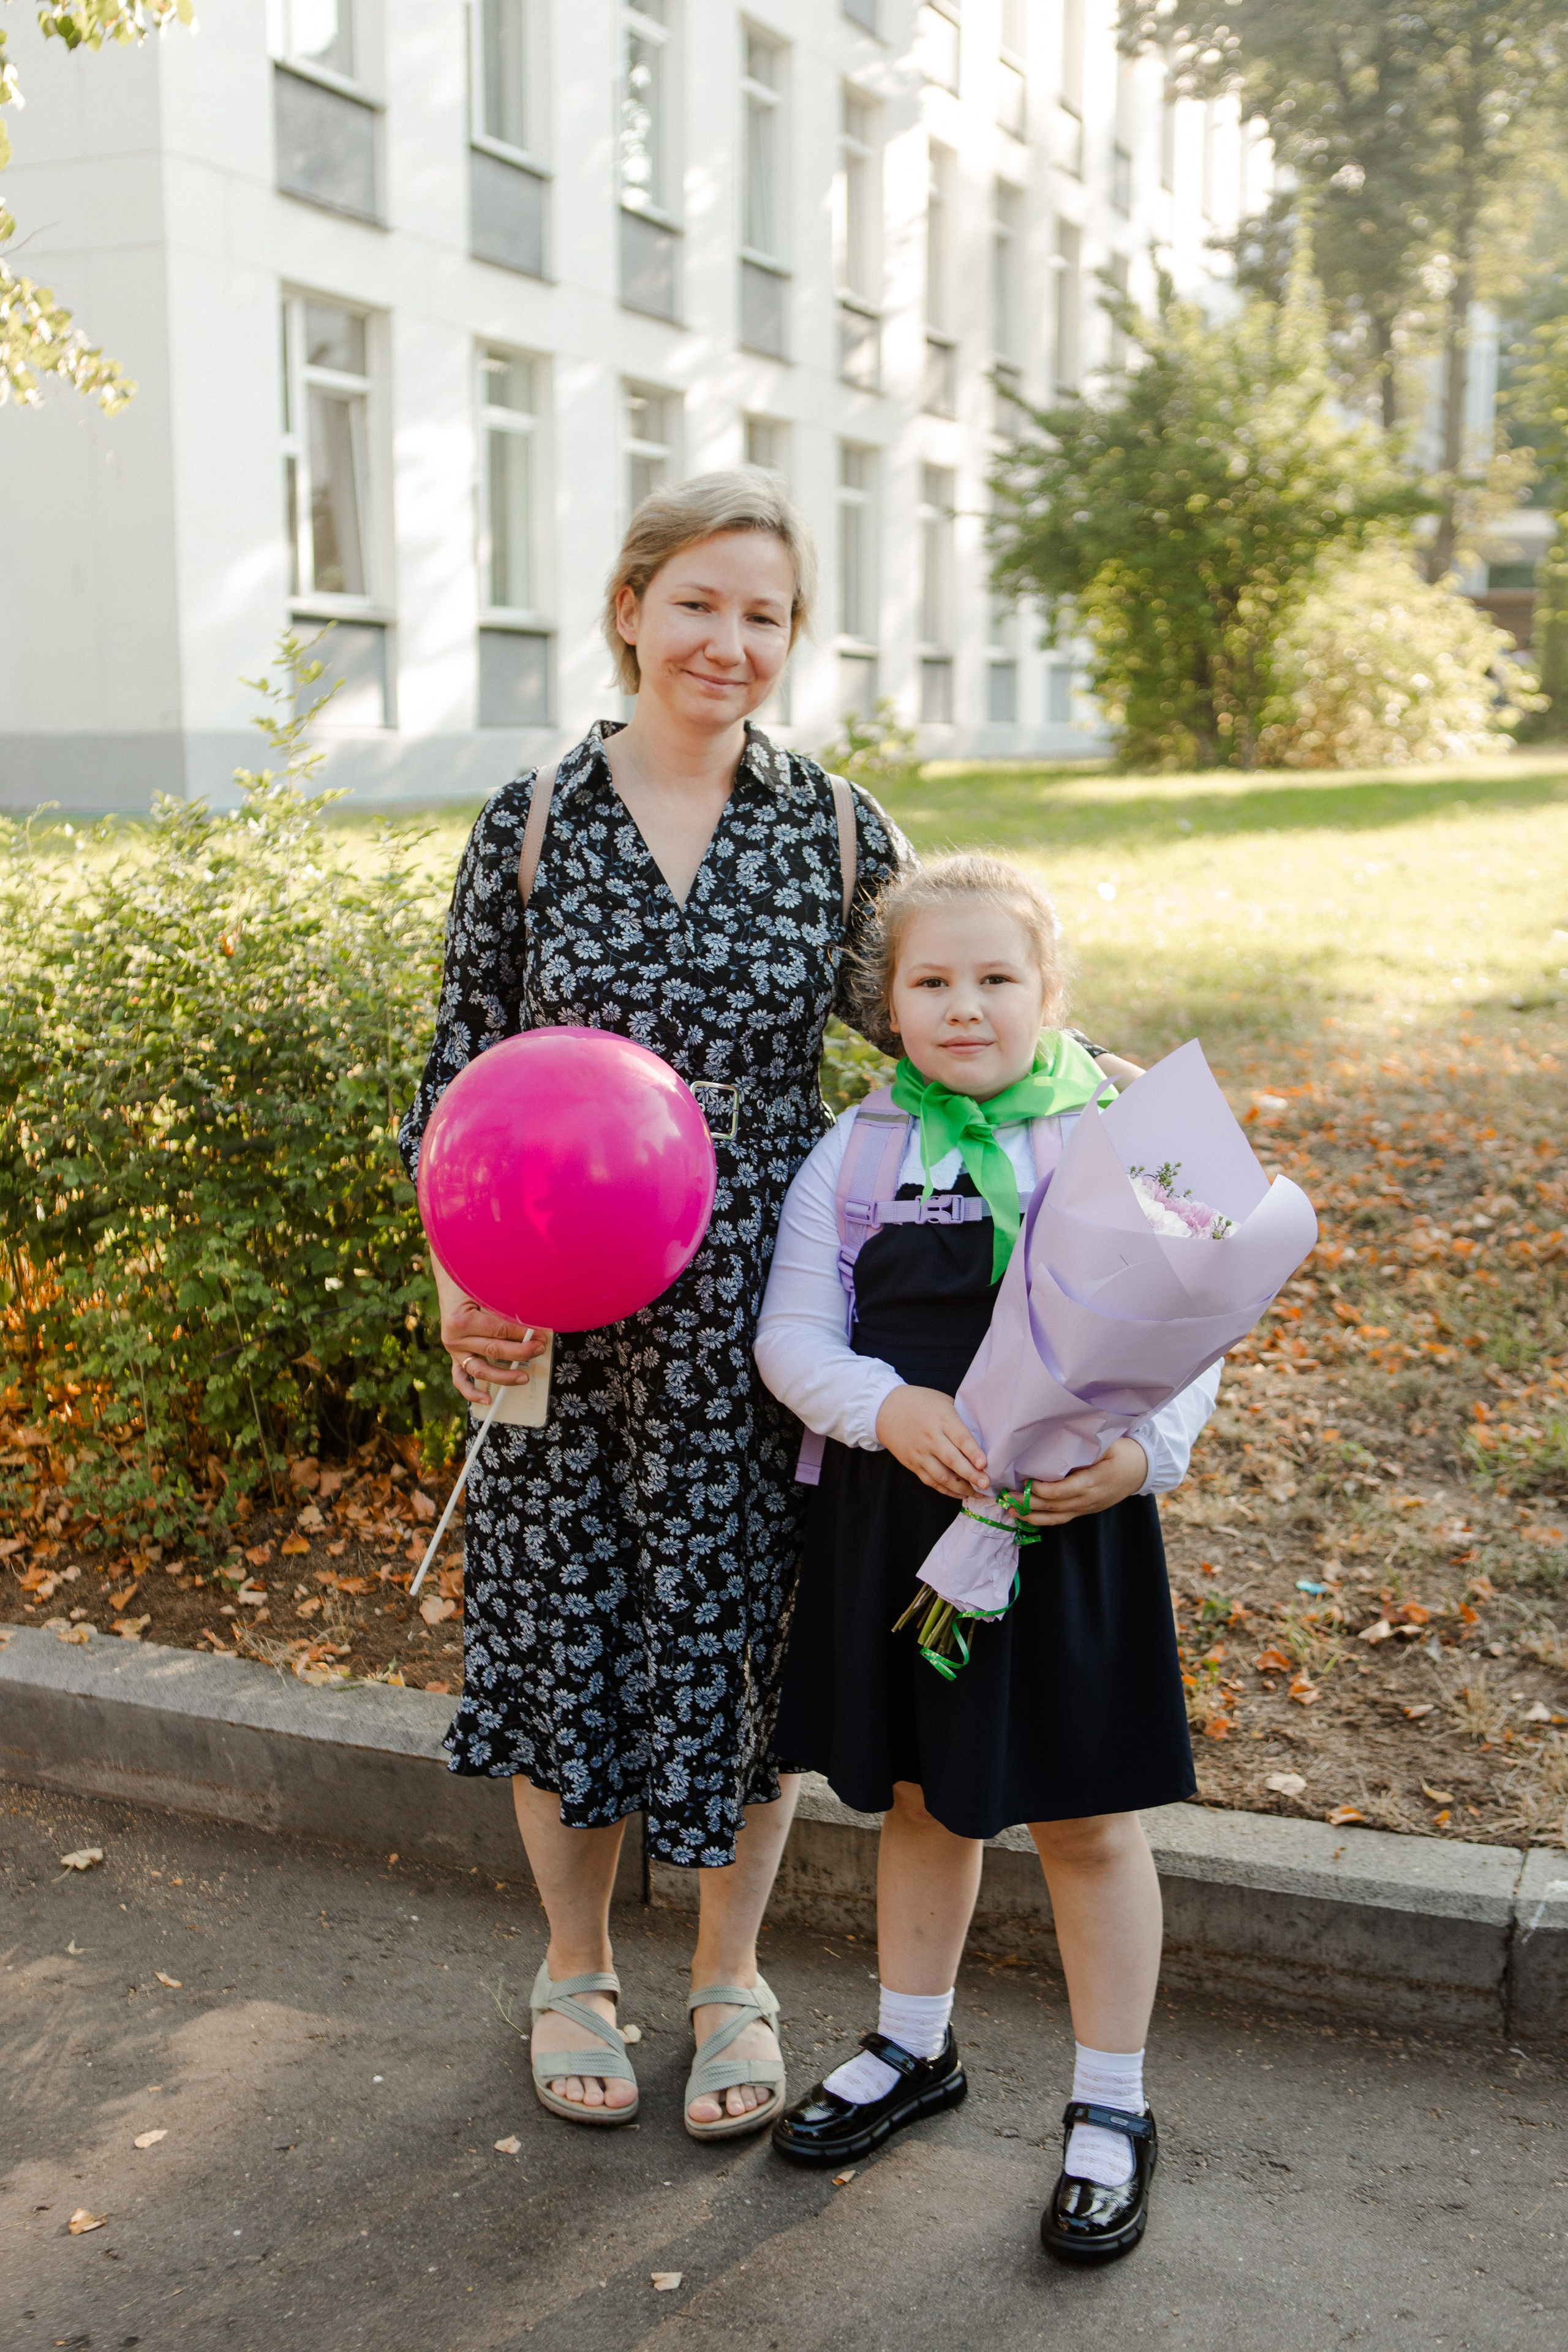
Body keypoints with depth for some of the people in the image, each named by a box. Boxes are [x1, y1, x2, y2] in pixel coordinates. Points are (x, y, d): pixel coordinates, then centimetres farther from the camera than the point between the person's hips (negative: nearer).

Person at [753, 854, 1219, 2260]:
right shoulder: (854, 1158, 0)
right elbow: (793, 1337, -1)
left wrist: (1147, 1450, -24)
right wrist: (887, 1406, -20)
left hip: (1077, 1523, -2)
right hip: (897, 1521, 3)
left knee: (1087, 1821, 8)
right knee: (920, 1798, 19)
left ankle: (1112, 2107, 27)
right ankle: (914, 2049, 41)